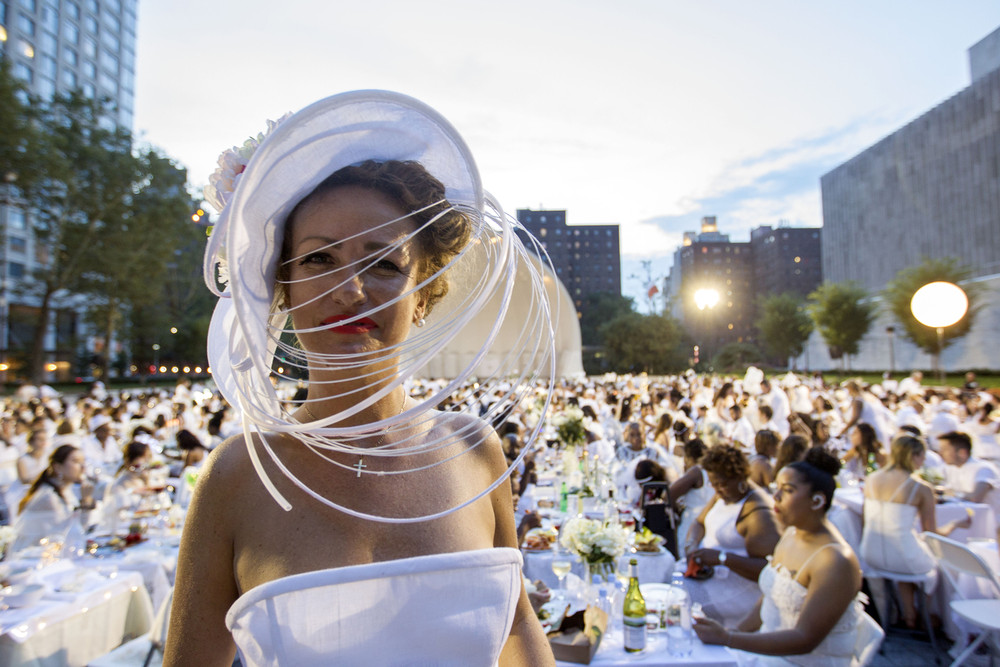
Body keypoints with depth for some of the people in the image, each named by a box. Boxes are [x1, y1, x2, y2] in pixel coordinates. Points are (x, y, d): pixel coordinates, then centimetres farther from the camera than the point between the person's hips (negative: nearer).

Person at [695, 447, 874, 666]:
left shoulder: (836, 561, -21)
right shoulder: (791, 534, 4)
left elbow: (805, 640, -22)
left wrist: (728, 638, -27)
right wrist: (735, 632, -1)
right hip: (769, 645, 7)